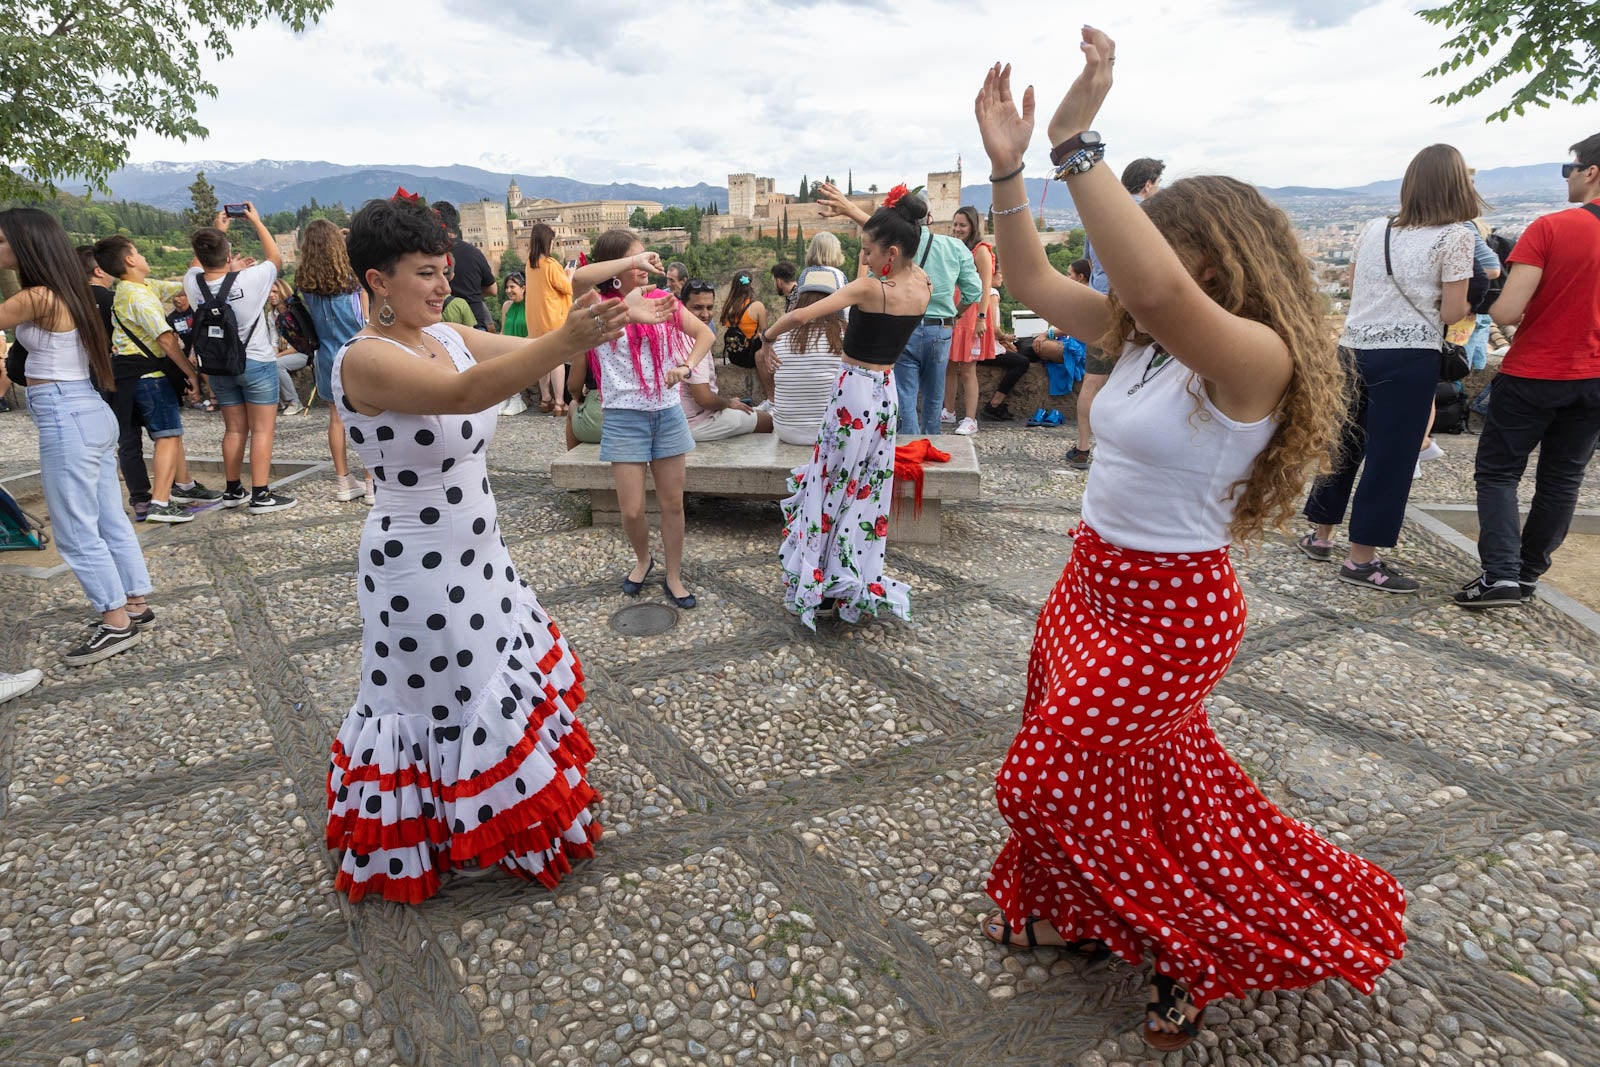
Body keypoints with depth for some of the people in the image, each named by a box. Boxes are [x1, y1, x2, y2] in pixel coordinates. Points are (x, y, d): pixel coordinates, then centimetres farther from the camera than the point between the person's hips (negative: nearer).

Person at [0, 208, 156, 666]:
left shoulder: (38, 299, -16)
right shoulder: (68, 292, 11)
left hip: (65, 419, -9)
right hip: (91, 413, 9)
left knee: (76, 531, -1)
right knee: (110, 520, 15)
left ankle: (116, 622, 5)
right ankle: (135, 603, 23)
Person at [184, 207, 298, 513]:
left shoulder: (193, 283, -7)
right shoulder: (249, 279, -19)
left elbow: (201, 263, 18)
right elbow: (275, 259, 1)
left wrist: (217, 230, 21)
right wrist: (256, 221, 9)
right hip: (256, 362, -5)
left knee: (234, 429, 15)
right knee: (262, 430, -1)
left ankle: (233, 491, 21)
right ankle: (261, 495, -3)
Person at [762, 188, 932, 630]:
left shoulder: (869, 287, -21)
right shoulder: (923, 286, -2)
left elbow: (800, 315, -20)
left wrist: (771, 331, -3)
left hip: (854, 394, -7)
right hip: (886, 392, 7)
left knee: (834, 488, 4)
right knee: (867, 490, 15)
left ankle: (822, 588, 13)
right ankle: (858, 585, 24)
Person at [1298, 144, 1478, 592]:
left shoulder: (1374, 229, 8)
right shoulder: (1454, 237, -6)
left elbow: (1352, 286, 19)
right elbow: (1451, 312, -9)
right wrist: (1468, 304, 11)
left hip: (1355, 348, 5)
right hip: (1409, 357, -5)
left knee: (1345, 444, 15)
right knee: (1391, 455, 1)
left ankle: (1320, 536, 24)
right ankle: (1362, 559, 5)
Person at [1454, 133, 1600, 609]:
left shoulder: (1550, 228, -16)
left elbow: (1506, 311, -22)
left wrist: (1491, 305, 1)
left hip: (1533, 374, -5)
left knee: (1497, 471, 5)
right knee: (1562, 480, 14)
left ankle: (1500, 574, -6)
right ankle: (1528, 574, 22)